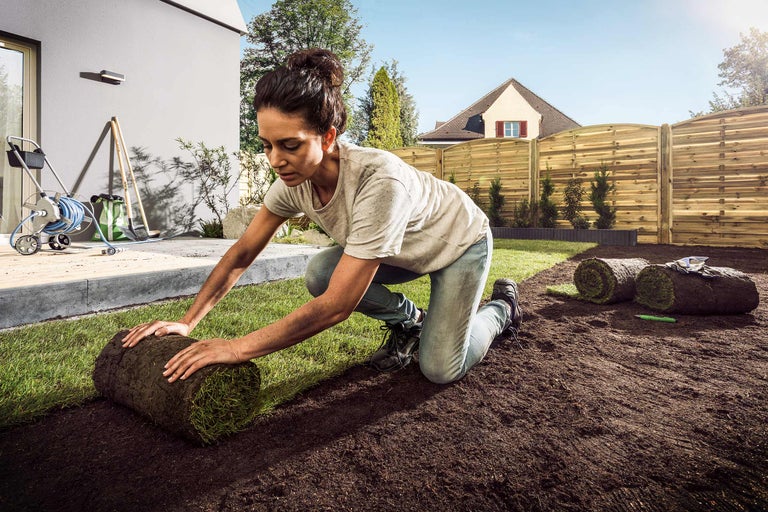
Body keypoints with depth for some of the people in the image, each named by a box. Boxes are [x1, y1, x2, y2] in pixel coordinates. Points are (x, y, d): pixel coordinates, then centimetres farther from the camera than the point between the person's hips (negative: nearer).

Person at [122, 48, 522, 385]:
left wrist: (238, 349, -38)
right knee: (320, 273, -19)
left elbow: (337, 306, -41)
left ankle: (502, 307, 18)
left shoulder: (378, 181, -43)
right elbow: (241, 253, -10)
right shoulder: (294, 180, -21)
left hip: (461, 241, -5)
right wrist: (187, 322, -17)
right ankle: (407, 323, 8)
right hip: (403, 249, 6)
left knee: (441, 370, -13)